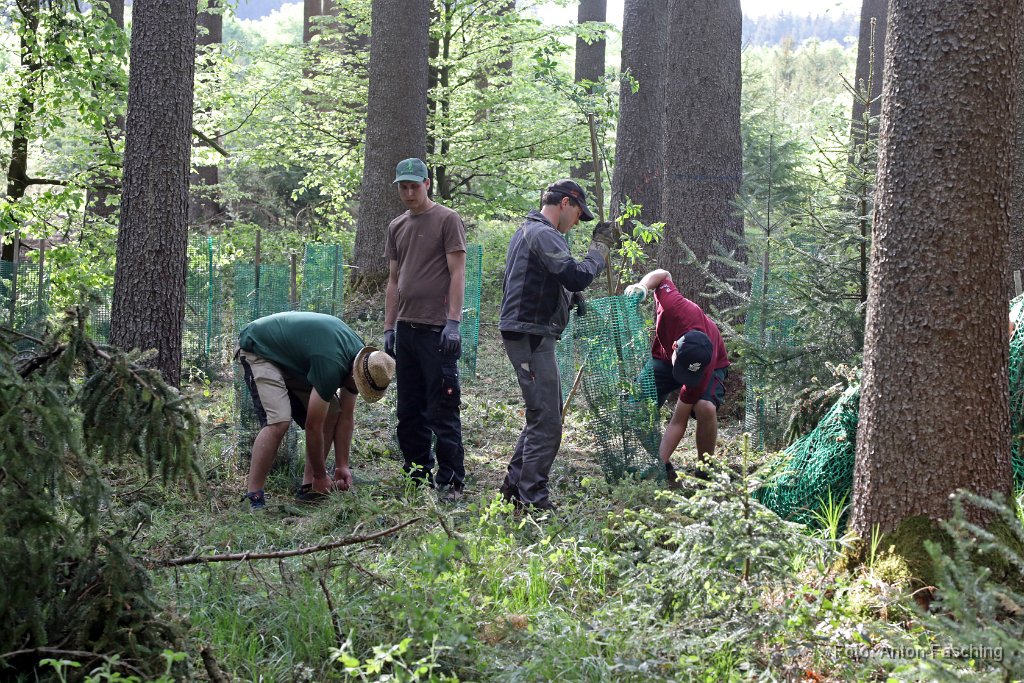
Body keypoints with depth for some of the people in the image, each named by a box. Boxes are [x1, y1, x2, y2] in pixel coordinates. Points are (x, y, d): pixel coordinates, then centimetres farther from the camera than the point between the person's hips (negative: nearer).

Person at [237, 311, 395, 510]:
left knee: (332, 413, -1)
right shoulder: (331, 366, -35)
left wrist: (342, 466, -2)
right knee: (278, 421, -27)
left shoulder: (360, 357, -9)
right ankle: (254, 500, -24)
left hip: (291, 357, 9)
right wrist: (321, 476, -17)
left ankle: (308, 487, 3)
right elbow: (313, 426, -27)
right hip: (258, 350, -9)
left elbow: (346, 417, 0)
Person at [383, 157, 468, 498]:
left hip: (437, 330, -7)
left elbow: (457, 273, -7)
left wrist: (453, 322, -14)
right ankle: (418, 477, 16)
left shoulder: (447, 220, -2)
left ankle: (451, 481, -2)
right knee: (409, 412, 9)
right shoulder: (397, 227, 16)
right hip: (406, 329, 7)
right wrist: (388, 327, 13)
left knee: (442, 412, -6)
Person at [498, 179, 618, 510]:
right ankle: (532, 497, -6)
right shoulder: (544, 234, -14)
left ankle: (515, 483, 23)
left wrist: (572, 299, 13)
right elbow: (577, 276, -22)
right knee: (546, 421, -9)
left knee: (546, 413, 19)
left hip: (529, 335, 11)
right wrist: (600, 247, -9)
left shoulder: (526, 231, 19)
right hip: (531, 336, -11)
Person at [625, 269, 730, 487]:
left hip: (713, 365, -3)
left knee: (706, 408, -34)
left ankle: (704, 473, -11)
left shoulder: (703, 372, -42)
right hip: (663, 357, 4)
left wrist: (662, 460, -41)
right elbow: (662, 275, -19)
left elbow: (679, 422, -36)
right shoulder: (674, 308, -42)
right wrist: (642, 286, -38)